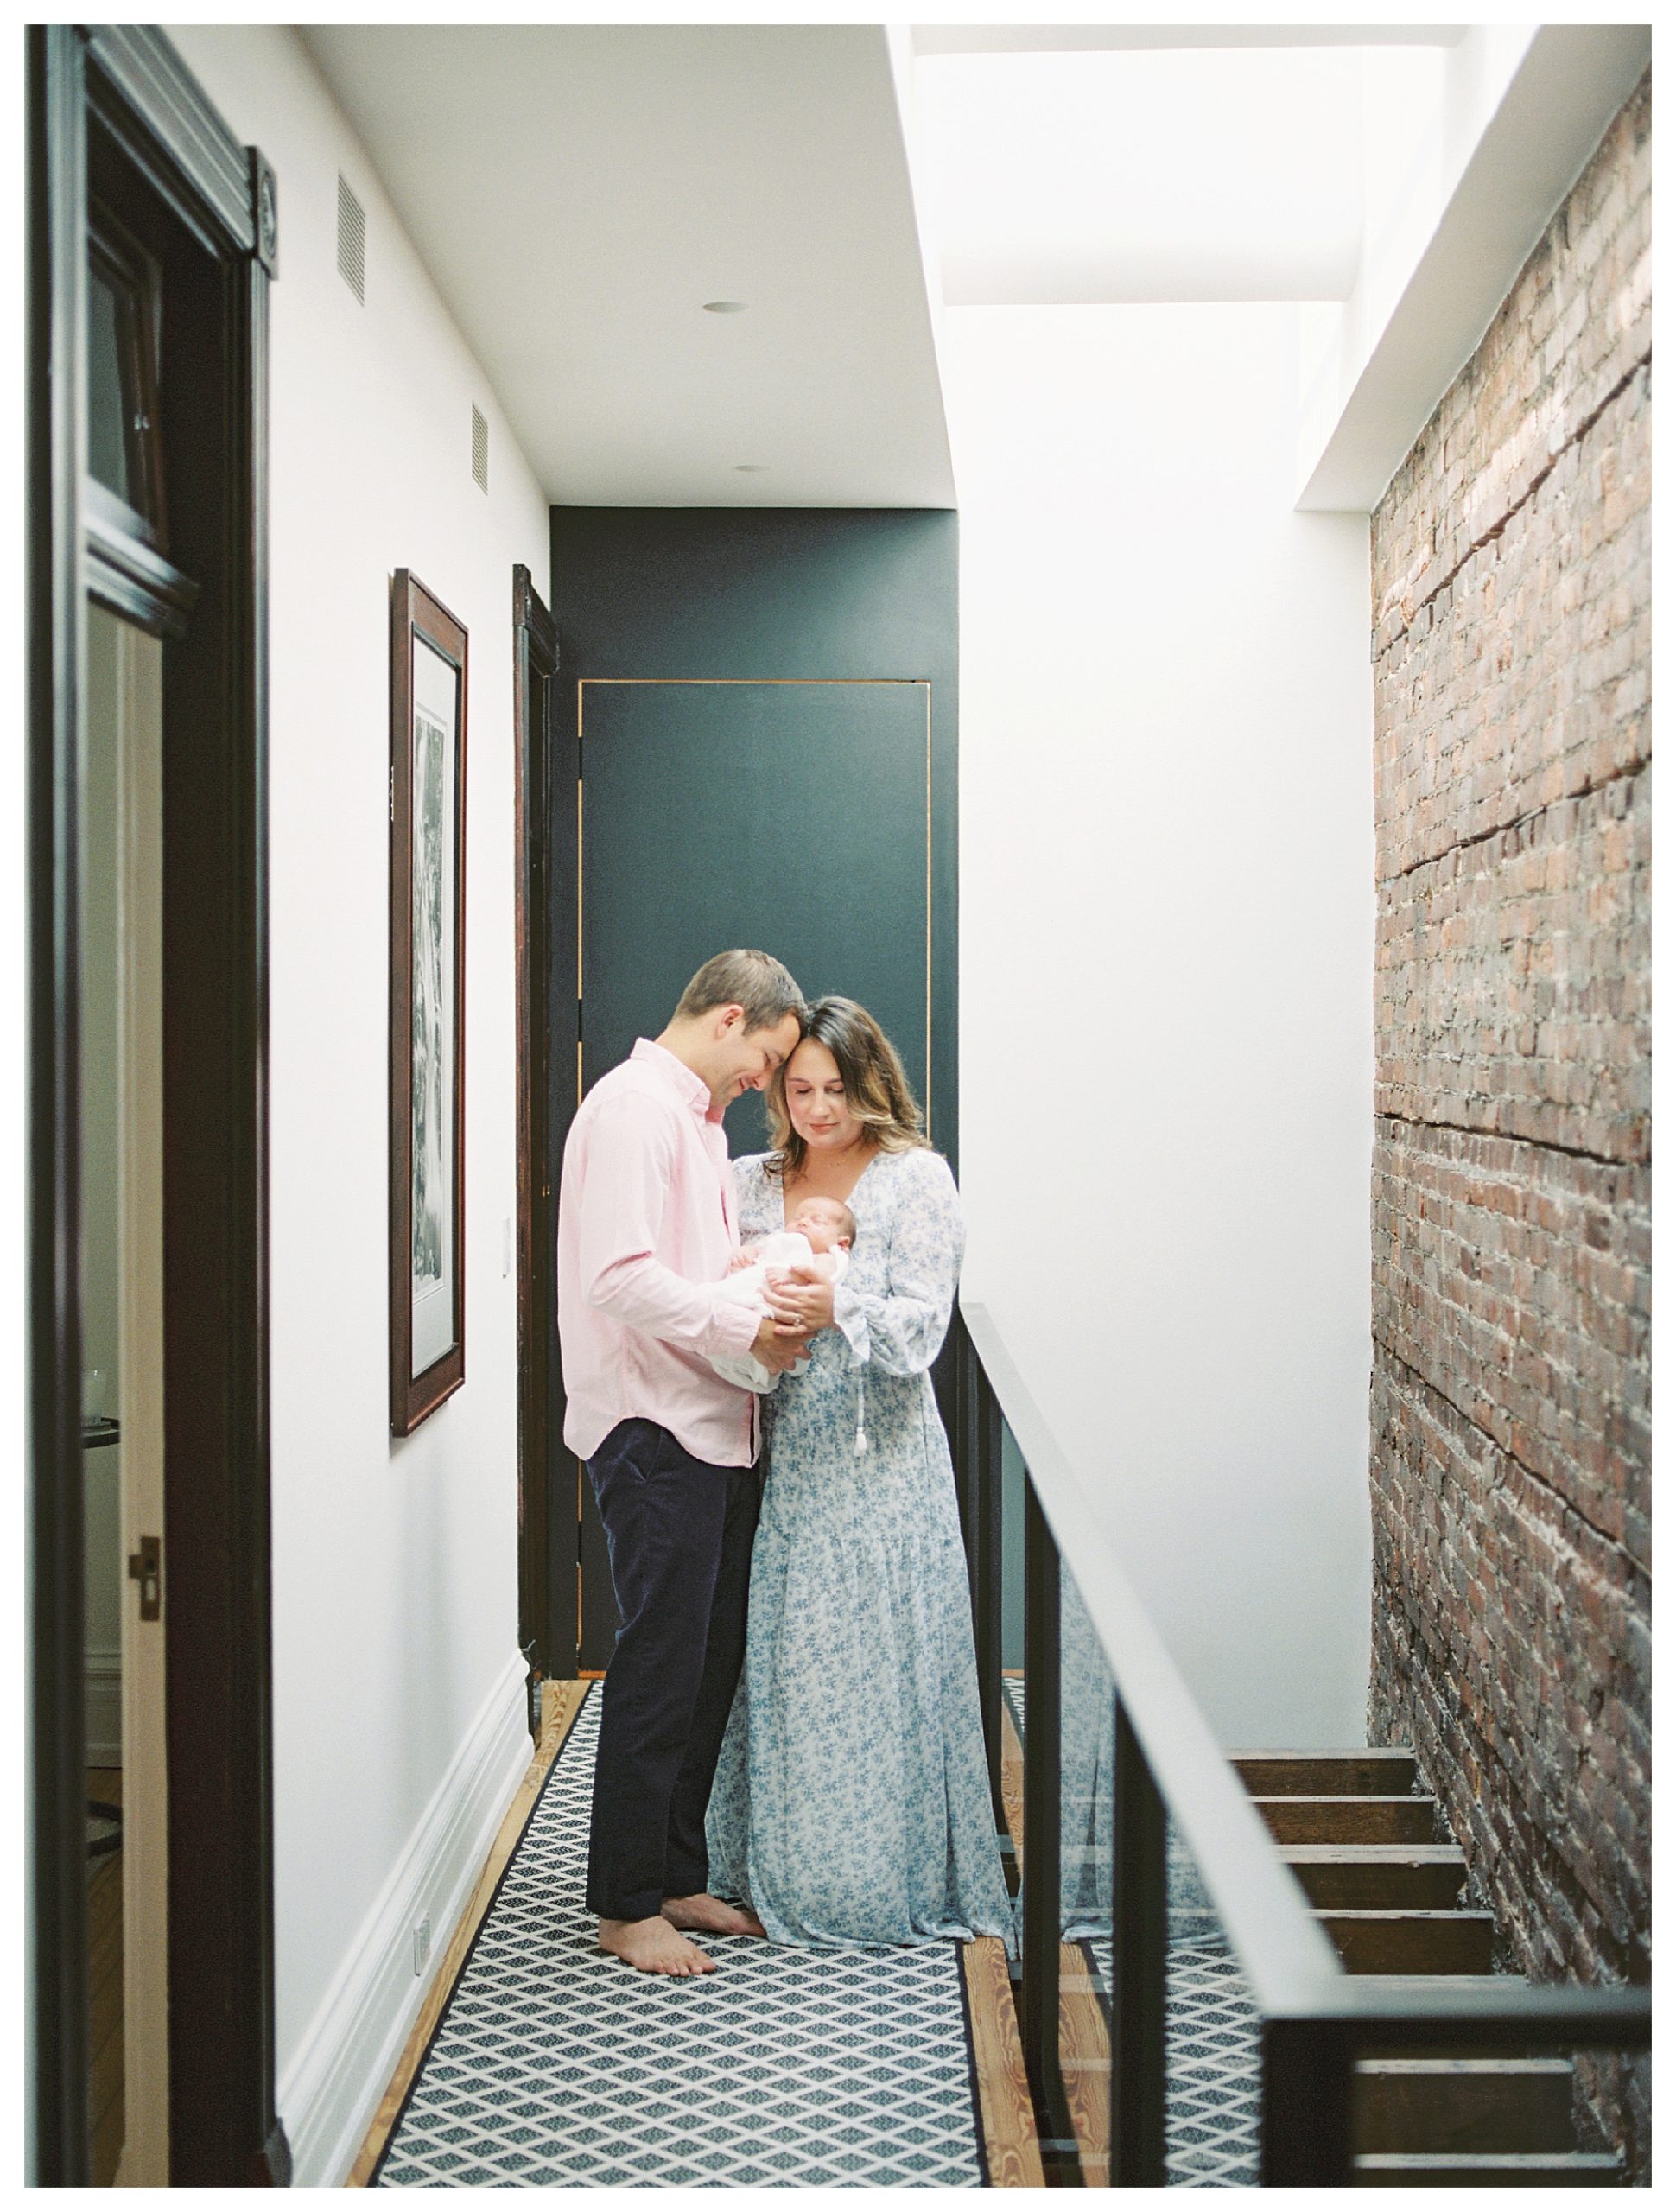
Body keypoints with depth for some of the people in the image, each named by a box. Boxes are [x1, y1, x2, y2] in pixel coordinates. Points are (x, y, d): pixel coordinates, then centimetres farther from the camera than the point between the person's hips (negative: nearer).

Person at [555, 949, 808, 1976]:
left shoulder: (699, 1114, 19)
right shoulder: (635, 1104, -13)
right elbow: (621, 1277, -23)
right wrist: (748, 1325, -19)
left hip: (717, 1430, 10)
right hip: (655, 1431, -10)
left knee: (711, 1663, 14)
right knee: (660, 1669, -3)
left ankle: (676, 1877, 25)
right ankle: (625, 1904, 9)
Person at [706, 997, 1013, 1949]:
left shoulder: (917, 1177, -1)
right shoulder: (751, 1181, 12)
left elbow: (920, 1324, -9)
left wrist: (837, 1309, -28)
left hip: (878, 1459, -4)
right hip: (778, 1452, 4)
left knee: (876, 1657, -2)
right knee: (776, 1657, 6)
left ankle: (888, 1876, 11)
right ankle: (781, 1868, 20)